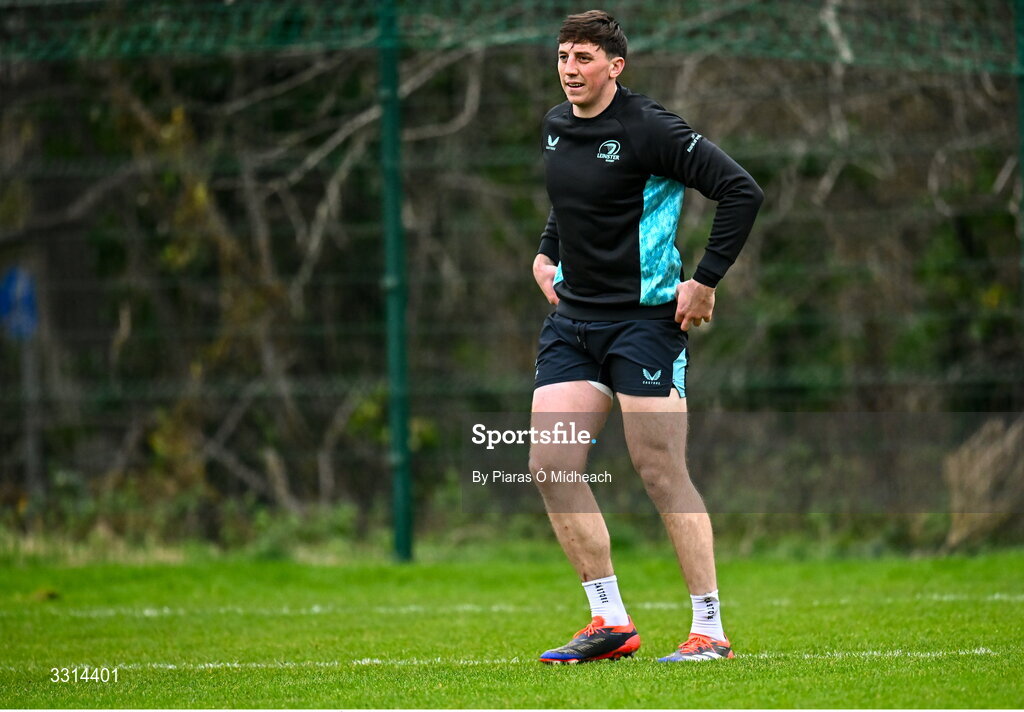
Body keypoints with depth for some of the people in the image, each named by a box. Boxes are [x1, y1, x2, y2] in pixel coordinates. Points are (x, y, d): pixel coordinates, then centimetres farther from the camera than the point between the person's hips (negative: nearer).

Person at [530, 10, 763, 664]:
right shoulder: (555, 127, 10)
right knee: (550, 465, -3)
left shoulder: (648, 129, -14)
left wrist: (705, 281, -17)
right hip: (571, 318, 7)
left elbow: (742, 190, -17)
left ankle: (711, 630, -2)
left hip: (644, 317, -7)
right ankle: (611, 622, 5)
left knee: (662, 473, -9)